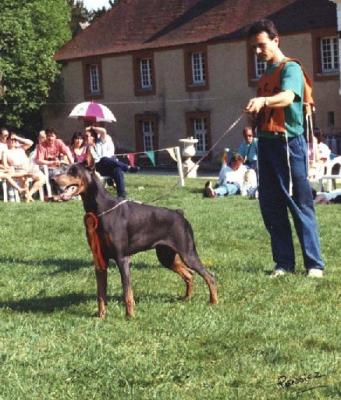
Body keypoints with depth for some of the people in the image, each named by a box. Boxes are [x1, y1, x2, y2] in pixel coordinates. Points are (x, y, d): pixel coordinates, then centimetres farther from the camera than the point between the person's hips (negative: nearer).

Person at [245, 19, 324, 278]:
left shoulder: (290, 68, -6)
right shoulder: (265, 76, 19)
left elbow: (288, 97, -27)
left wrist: (263, 101, -45)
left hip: (288, 142, -8)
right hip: (266, 142, 8)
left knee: (300, 205, -5)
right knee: (271, 207, 6)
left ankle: (315, 264, -1)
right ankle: (284, 262, 12)